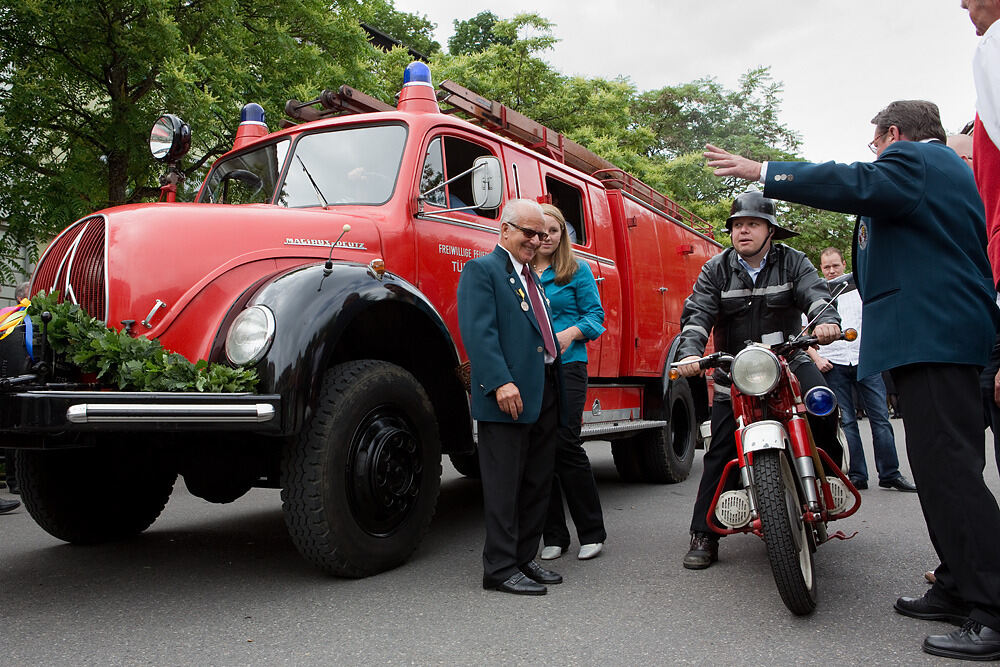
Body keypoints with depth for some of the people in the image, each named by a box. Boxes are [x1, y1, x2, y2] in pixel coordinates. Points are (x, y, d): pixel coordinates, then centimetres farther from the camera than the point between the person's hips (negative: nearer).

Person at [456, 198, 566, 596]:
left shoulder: (531, 277, 24)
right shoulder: (482, 269, -3)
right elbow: (478, 331, -15)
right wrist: (501, 382, -24)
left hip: (545, 393, 9)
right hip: (510, 395, -9)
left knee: (537, 483, 12)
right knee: (504, 485, -2)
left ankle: (524, 558, 23)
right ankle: (500, 567, 7)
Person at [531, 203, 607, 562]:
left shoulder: (577, 271, 6)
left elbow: (595, 315, 2)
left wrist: (570, 333, -16)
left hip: (566, 366, -3)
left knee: (565, 444, -8)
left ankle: (592, 532, 9)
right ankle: (553, 535, 15)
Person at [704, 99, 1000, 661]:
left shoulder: (912, 159, -4)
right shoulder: (953, 168, 27)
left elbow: (854, 184, -20)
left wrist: (761, 171, -15)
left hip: (931, 336, -11)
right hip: (952, 335, 11)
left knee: (947, 469, -12)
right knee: (945, 467, 13)